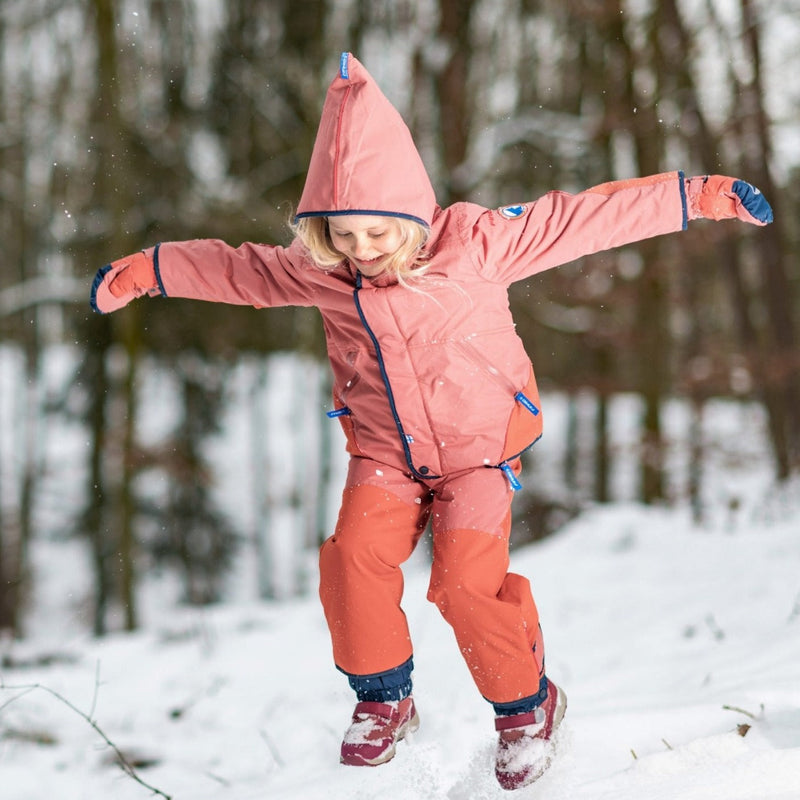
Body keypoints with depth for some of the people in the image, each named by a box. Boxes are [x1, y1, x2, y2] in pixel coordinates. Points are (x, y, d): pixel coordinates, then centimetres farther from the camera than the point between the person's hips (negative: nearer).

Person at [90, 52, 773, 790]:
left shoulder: (476, 243, -16)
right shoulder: (317, 272, -6)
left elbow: (580, 219, -14)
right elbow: (240, 269, 10)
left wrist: (697, 197, -14)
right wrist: (150, 270, 12)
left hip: (478, 446, -3)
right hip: (385, 454, 3)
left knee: (467, 578, -18)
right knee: (354, 557, -20)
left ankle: (526, 703, 8)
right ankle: (382, 699, 3)